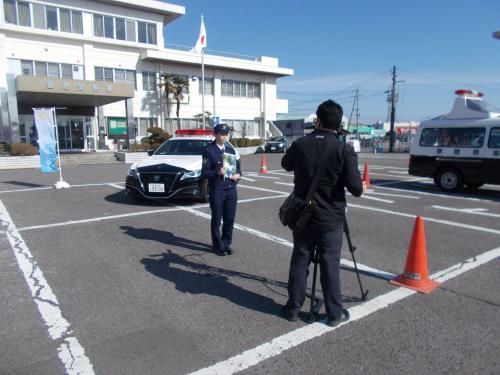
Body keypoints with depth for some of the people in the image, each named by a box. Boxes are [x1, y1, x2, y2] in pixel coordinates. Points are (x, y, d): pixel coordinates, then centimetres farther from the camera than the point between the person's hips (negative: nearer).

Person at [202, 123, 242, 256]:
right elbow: (204, 172, -8)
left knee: (230, 218, 9)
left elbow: (238, 166, 20)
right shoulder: (209, 151, -4)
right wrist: (217, 172, -24)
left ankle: (226, 244, 25)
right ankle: (218, 246, 18)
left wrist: (238, 174, -1)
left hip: (231, 189, 5)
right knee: (216, 219, 4)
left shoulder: (231, 150, 13)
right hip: (216, 190, -5)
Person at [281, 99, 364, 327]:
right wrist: (360, 188, 7)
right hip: (331, 219, -2)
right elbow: (355, 188, -15)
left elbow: (286, 164, 15)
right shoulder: (344, 150, -13)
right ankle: (334, 313, 20)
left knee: (299, 261, 12)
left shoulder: (300, 145, -4)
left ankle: (293, 308, 24)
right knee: (330, 265, 8)